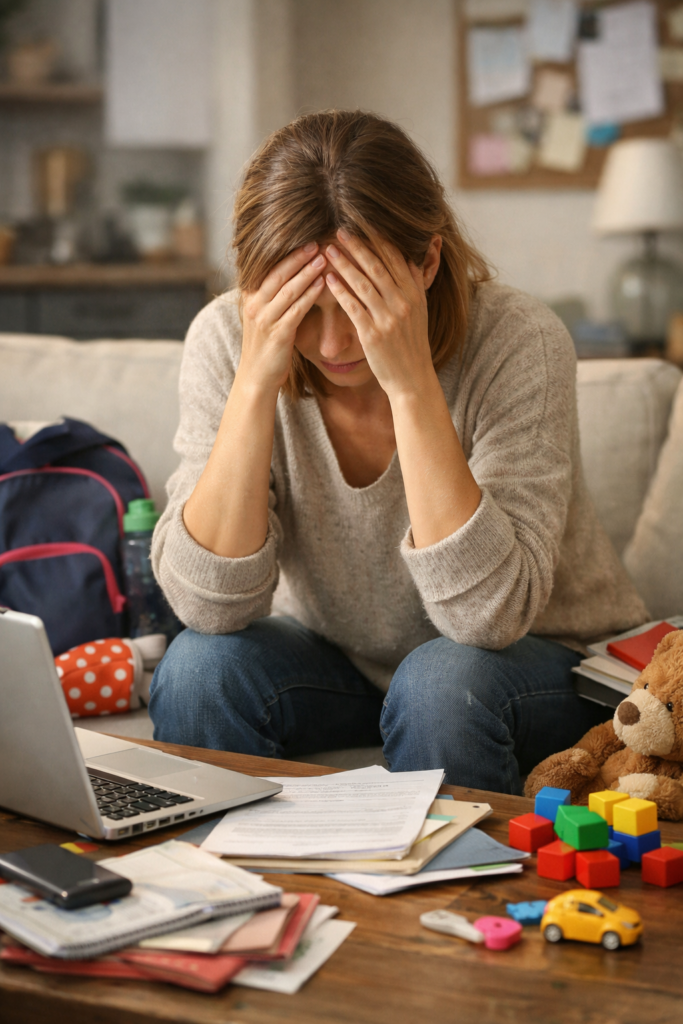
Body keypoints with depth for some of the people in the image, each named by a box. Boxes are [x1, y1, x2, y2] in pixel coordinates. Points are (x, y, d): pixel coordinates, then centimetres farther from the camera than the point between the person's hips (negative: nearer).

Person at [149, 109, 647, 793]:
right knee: (198, 669, -24)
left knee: (444, 681, -32)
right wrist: (256, 382, -33)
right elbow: (209, 606, -24)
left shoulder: (517, 344, -25)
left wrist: (411, 382, -38)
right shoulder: (226, 339, -17)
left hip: (538, 661, -2)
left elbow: (489, 616, -33)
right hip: (336, 657, 2)